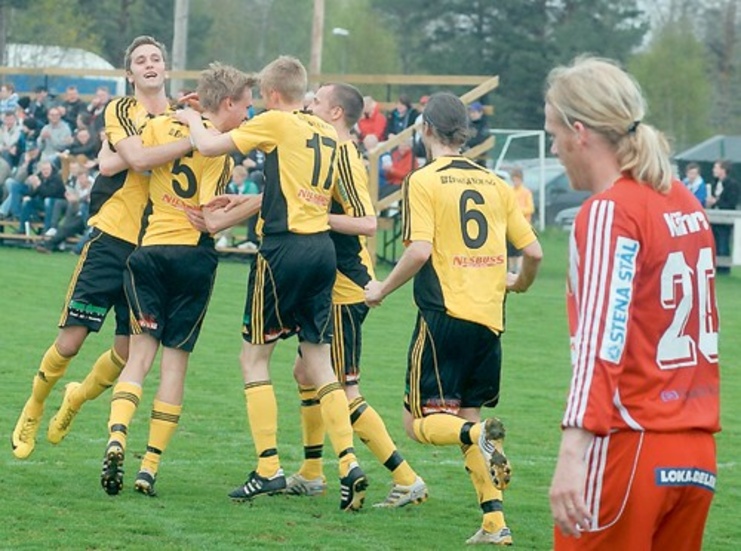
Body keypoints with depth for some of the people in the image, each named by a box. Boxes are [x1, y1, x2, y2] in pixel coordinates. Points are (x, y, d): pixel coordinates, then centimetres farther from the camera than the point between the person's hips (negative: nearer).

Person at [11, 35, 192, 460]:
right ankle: (33, 409, 22)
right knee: (71, 341, -4)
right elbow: (138, 159, -21)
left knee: (128, 352, 2)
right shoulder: (120, 111, -3)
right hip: (112, 238, -4)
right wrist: (192, 142, -29)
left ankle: (76, 401, 31)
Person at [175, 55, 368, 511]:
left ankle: (269, 469, -1)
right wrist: (253, 201, 28)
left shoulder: (276, 123, -5)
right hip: (324, 247, 6)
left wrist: (193, 119, 15)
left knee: (255, 354, 4)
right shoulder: (329, 135, 15)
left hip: (284, 247, -6)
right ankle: (350, 465, -4)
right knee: (318, 361, 9)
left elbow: (209, 146, -6)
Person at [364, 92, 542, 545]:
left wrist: (383, 289, 1)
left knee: (421, 422, 1)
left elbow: (420, 250, -15)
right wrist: (519, 284, 32)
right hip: (489, 320, 5)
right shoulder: (496, 184, 11)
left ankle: (479, 436, -30)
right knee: (467, 415, 14)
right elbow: (533, 251, 11)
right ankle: (495, 522, 2)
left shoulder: (424, 181, -4)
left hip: (445, 315, -5)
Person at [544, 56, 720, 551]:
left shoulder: (609, 213, -11)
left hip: (628, 449, -7)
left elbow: (602, 342, -21)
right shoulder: (686, 204, 12)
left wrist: (573, 455, -27)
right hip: (697, 455, 8)